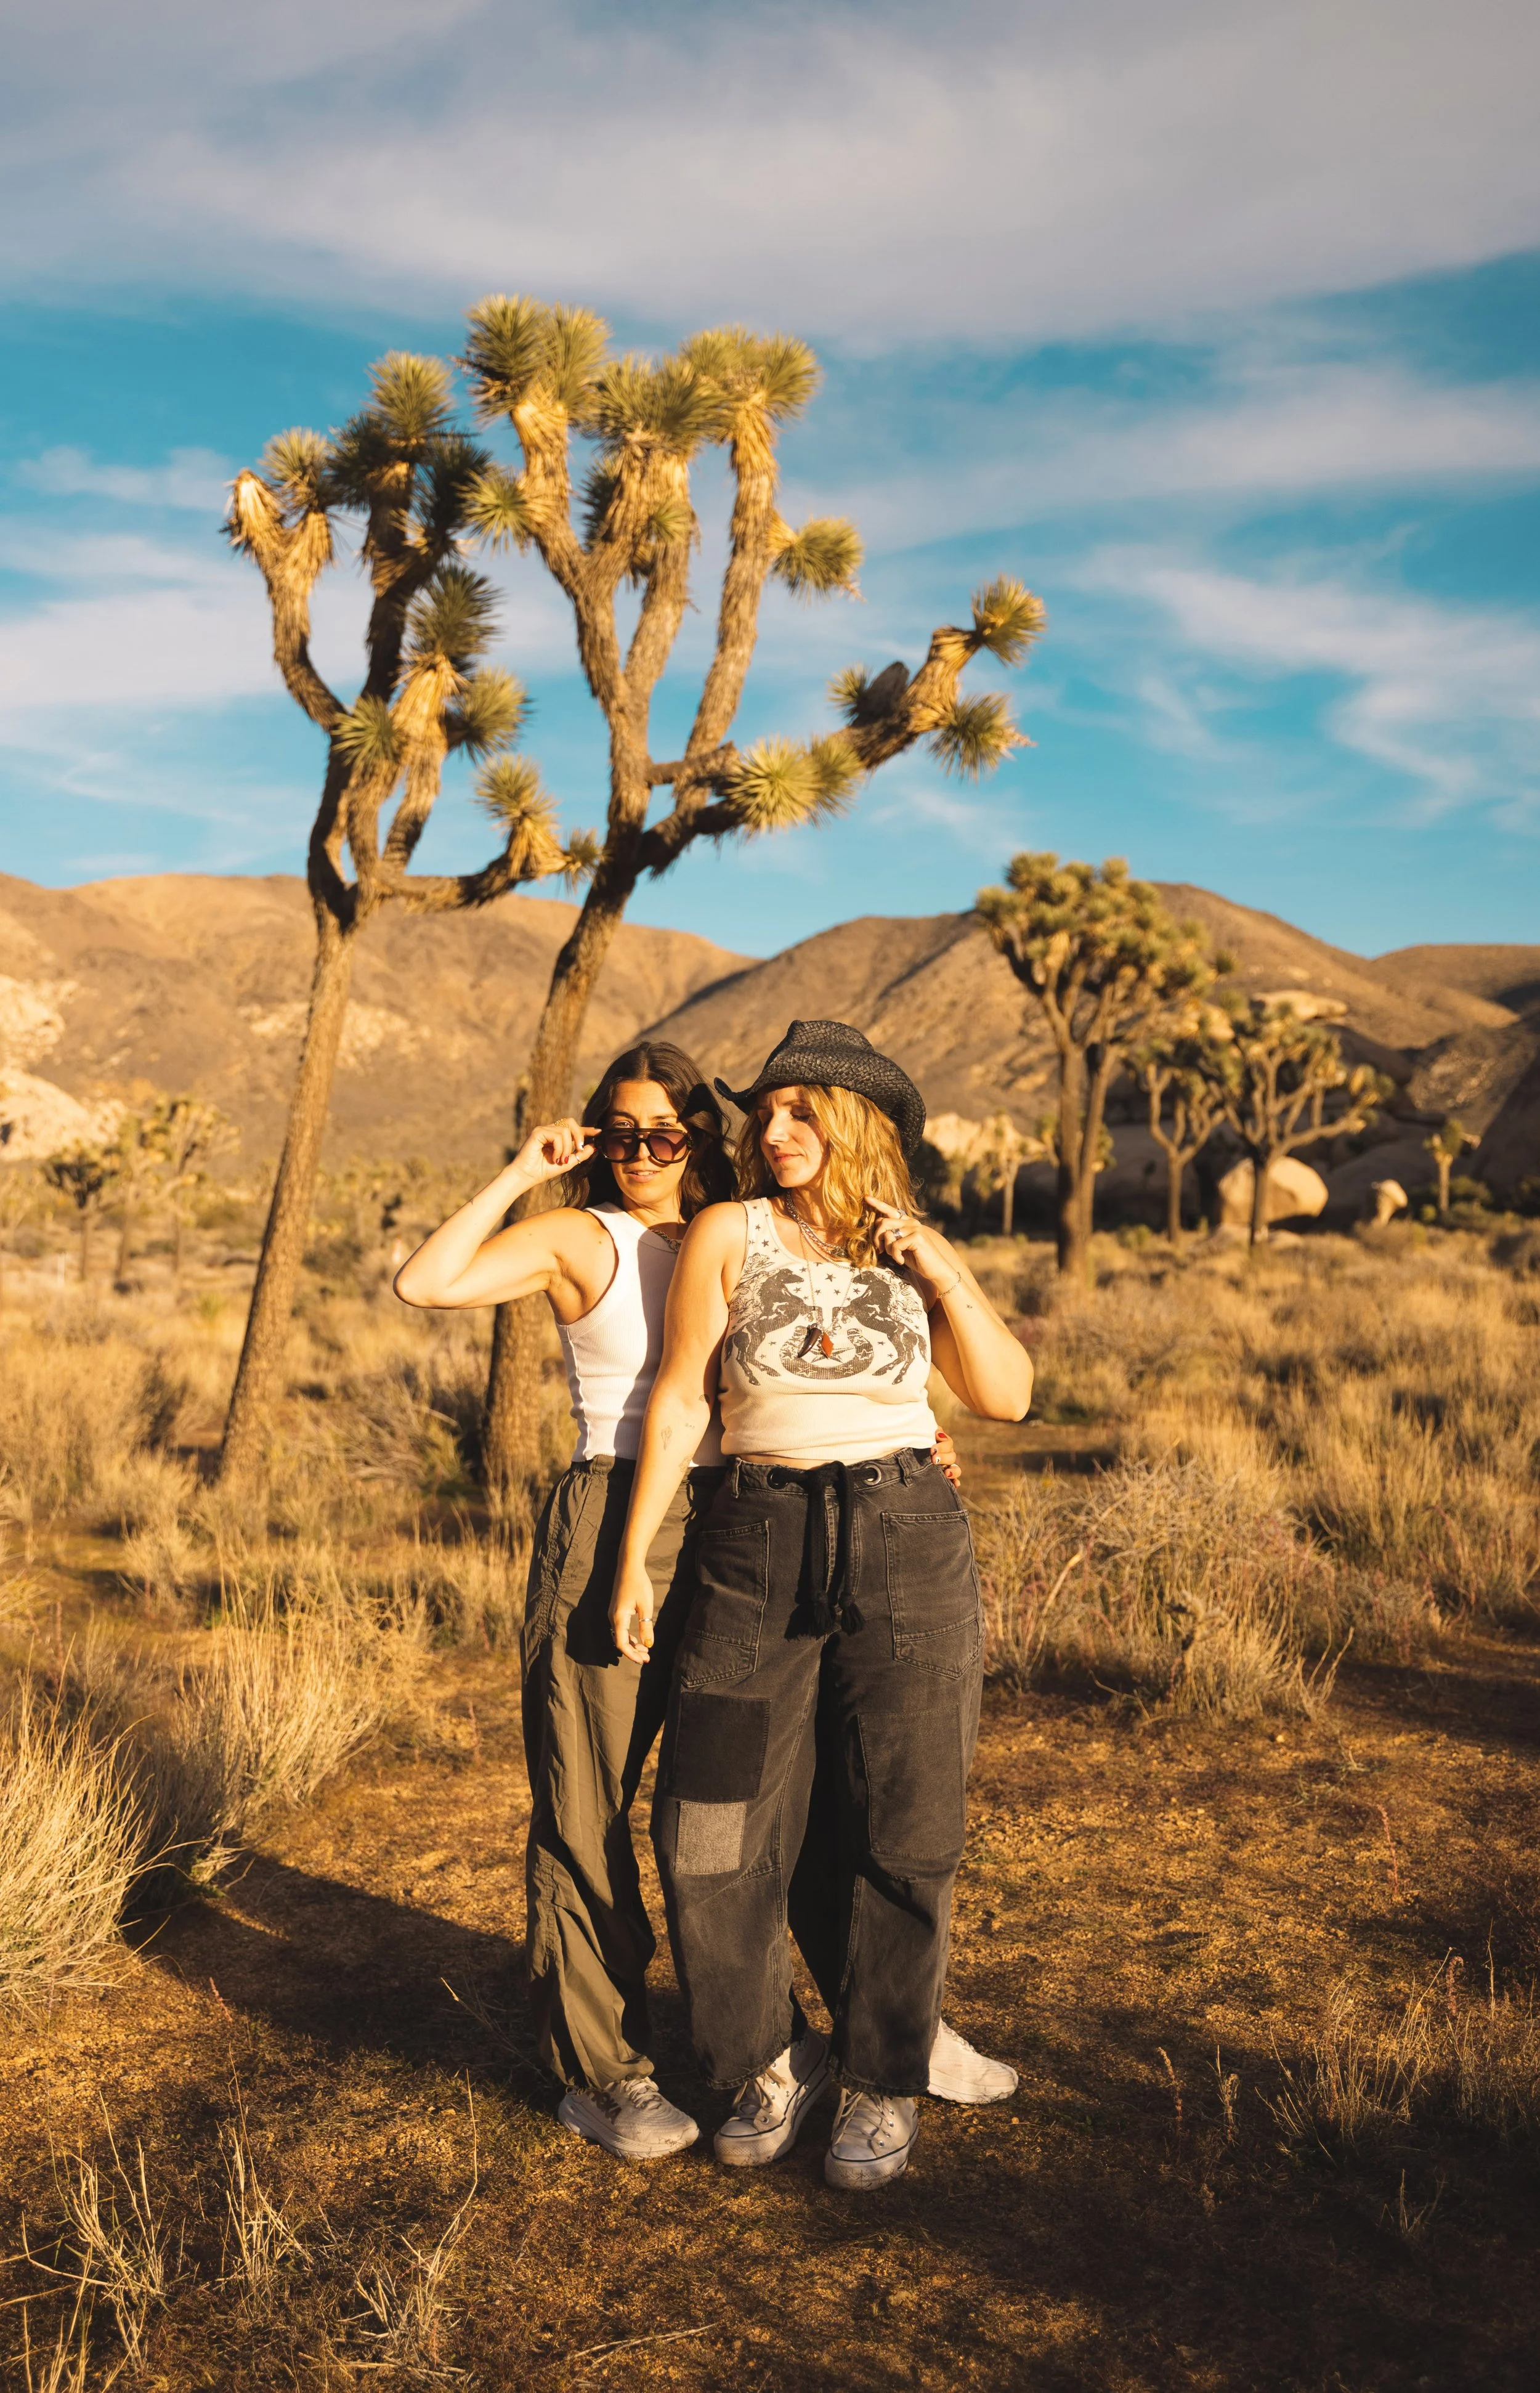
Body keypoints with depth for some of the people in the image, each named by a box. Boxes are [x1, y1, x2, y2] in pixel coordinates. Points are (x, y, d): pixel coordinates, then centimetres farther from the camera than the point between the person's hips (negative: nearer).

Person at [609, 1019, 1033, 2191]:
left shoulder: (916, 1249, 7)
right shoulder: (729, 1233, 1)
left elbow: (1010, 1395, 4)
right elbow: (680, 1398, 0)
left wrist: (941, 1273, -7)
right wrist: (634, 1555, -3)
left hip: (907, 1546, 1)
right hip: (759, 1553, 0)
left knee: (900, 1832, 7)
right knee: (714, 1833, 0)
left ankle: (886, 2083, 27)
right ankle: (775, 2060, 25)